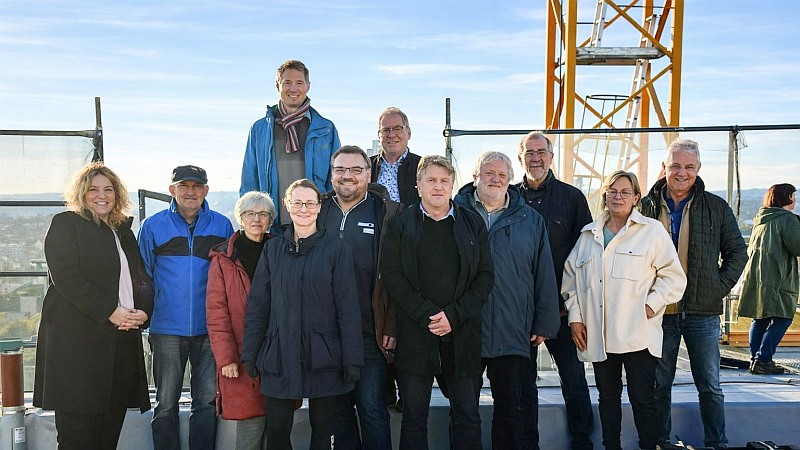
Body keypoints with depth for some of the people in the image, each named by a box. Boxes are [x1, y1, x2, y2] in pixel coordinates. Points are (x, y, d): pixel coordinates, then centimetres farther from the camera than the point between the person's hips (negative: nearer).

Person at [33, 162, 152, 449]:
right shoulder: (65, 224, 2)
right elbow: (65, 276, -10)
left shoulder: (124, 231, 21)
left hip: (122, 338, 6)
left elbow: (143, 280, 19)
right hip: (77, 339, -6)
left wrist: (142, 312, -2)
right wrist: (110, 312, -16)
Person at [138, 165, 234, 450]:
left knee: (207, 402, 7)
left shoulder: (222, 225, 5)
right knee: (166, 404, 7)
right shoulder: (153, 226, 3)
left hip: (209, 329, 1)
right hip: (167, 329, 0)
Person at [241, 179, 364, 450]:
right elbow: (257, 305, 8)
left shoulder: (337, 248, -1)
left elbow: (348, 307, -4)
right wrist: (250, 353, 3)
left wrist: (352, 358, -8)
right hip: (279, 356, 2)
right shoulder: (273, 249, 8)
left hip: (323, 357, -2)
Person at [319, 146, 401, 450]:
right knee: (339, 408, 13)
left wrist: (391, 328, -10)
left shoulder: (386, 213, -2)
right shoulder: (320, 211, 9)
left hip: (370, 333, -4)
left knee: (372, 408, 0)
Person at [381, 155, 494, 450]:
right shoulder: (400, 224, 6)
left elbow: (485, 276, 2)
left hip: (462, 334, 1)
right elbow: (392, 275, -3)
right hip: (415, 334, -1)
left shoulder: (473, 224, 8)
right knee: (414, 417, 7)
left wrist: (453, 315, -10)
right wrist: (427, 315, -13)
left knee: (468, 416, 7)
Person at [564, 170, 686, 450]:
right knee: (607, 398, 13)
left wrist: (652, 304, -10)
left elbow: (673, 276, 1)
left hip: (637, 334, -4)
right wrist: (575, 316, 8)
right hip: (599, 336, 4)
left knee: (642, 400, -1)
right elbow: (571, 277, 16)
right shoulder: (589, 235, 14)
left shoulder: (652, 231, 3)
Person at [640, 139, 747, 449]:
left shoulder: (716, 208, 3)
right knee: (659, 384, 11)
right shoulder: (646, 207, 2)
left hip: (703, 311, 0)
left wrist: (720, 287, -2)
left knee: (709, 386, 8)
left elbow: (737, 252, 10)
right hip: (659, 311, 0)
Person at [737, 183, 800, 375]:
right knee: (782, 319, -3)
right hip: (776, 278, -8)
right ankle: (763, 360, -9)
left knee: (760, 319, 14)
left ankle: (755, 358, 15)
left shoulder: (760, 219, 16)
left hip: (755, 276, 8)